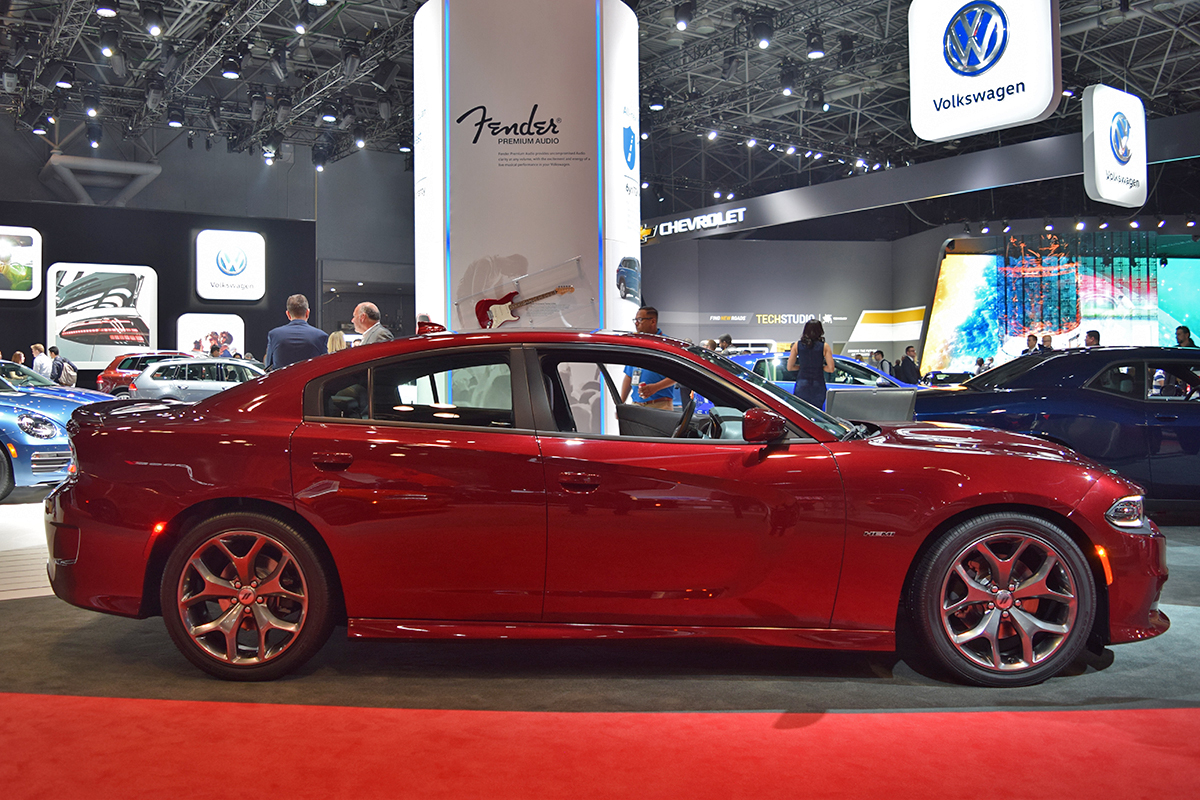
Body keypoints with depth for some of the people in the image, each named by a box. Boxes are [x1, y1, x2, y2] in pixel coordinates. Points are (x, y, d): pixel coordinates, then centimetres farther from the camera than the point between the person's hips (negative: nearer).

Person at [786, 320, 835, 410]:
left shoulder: (797, 345, 2)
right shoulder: (824, 346, -3)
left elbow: (789, 367, 4)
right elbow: (831, 368, -5)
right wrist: (820, 367, 11)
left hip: (801, 385, 1)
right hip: (818, 385, -1)